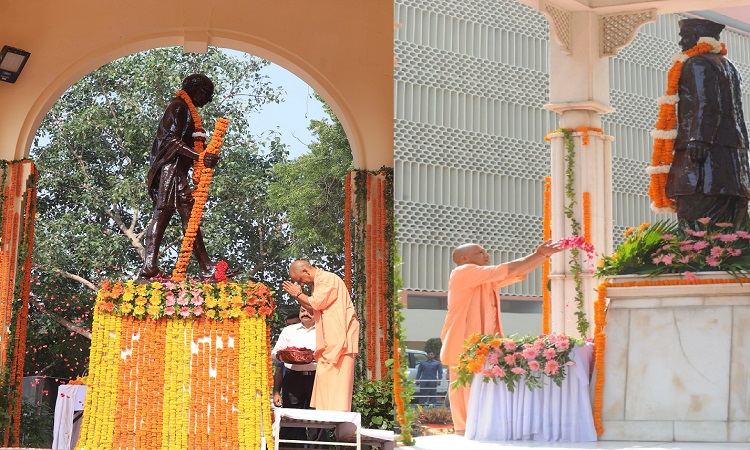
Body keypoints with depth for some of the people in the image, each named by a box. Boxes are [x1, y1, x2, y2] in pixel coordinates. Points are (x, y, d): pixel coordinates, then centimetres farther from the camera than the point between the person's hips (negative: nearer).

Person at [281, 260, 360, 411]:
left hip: (340, 337, -10)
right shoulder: (318, 282, 20)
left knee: (338, 381, -11)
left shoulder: (327, 279, -11)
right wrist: (296, 295, 13)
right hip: (329, 341, 10)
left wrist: (298, 293, -3)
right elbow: (312, 308, 23)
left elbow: (317, 303, -18)